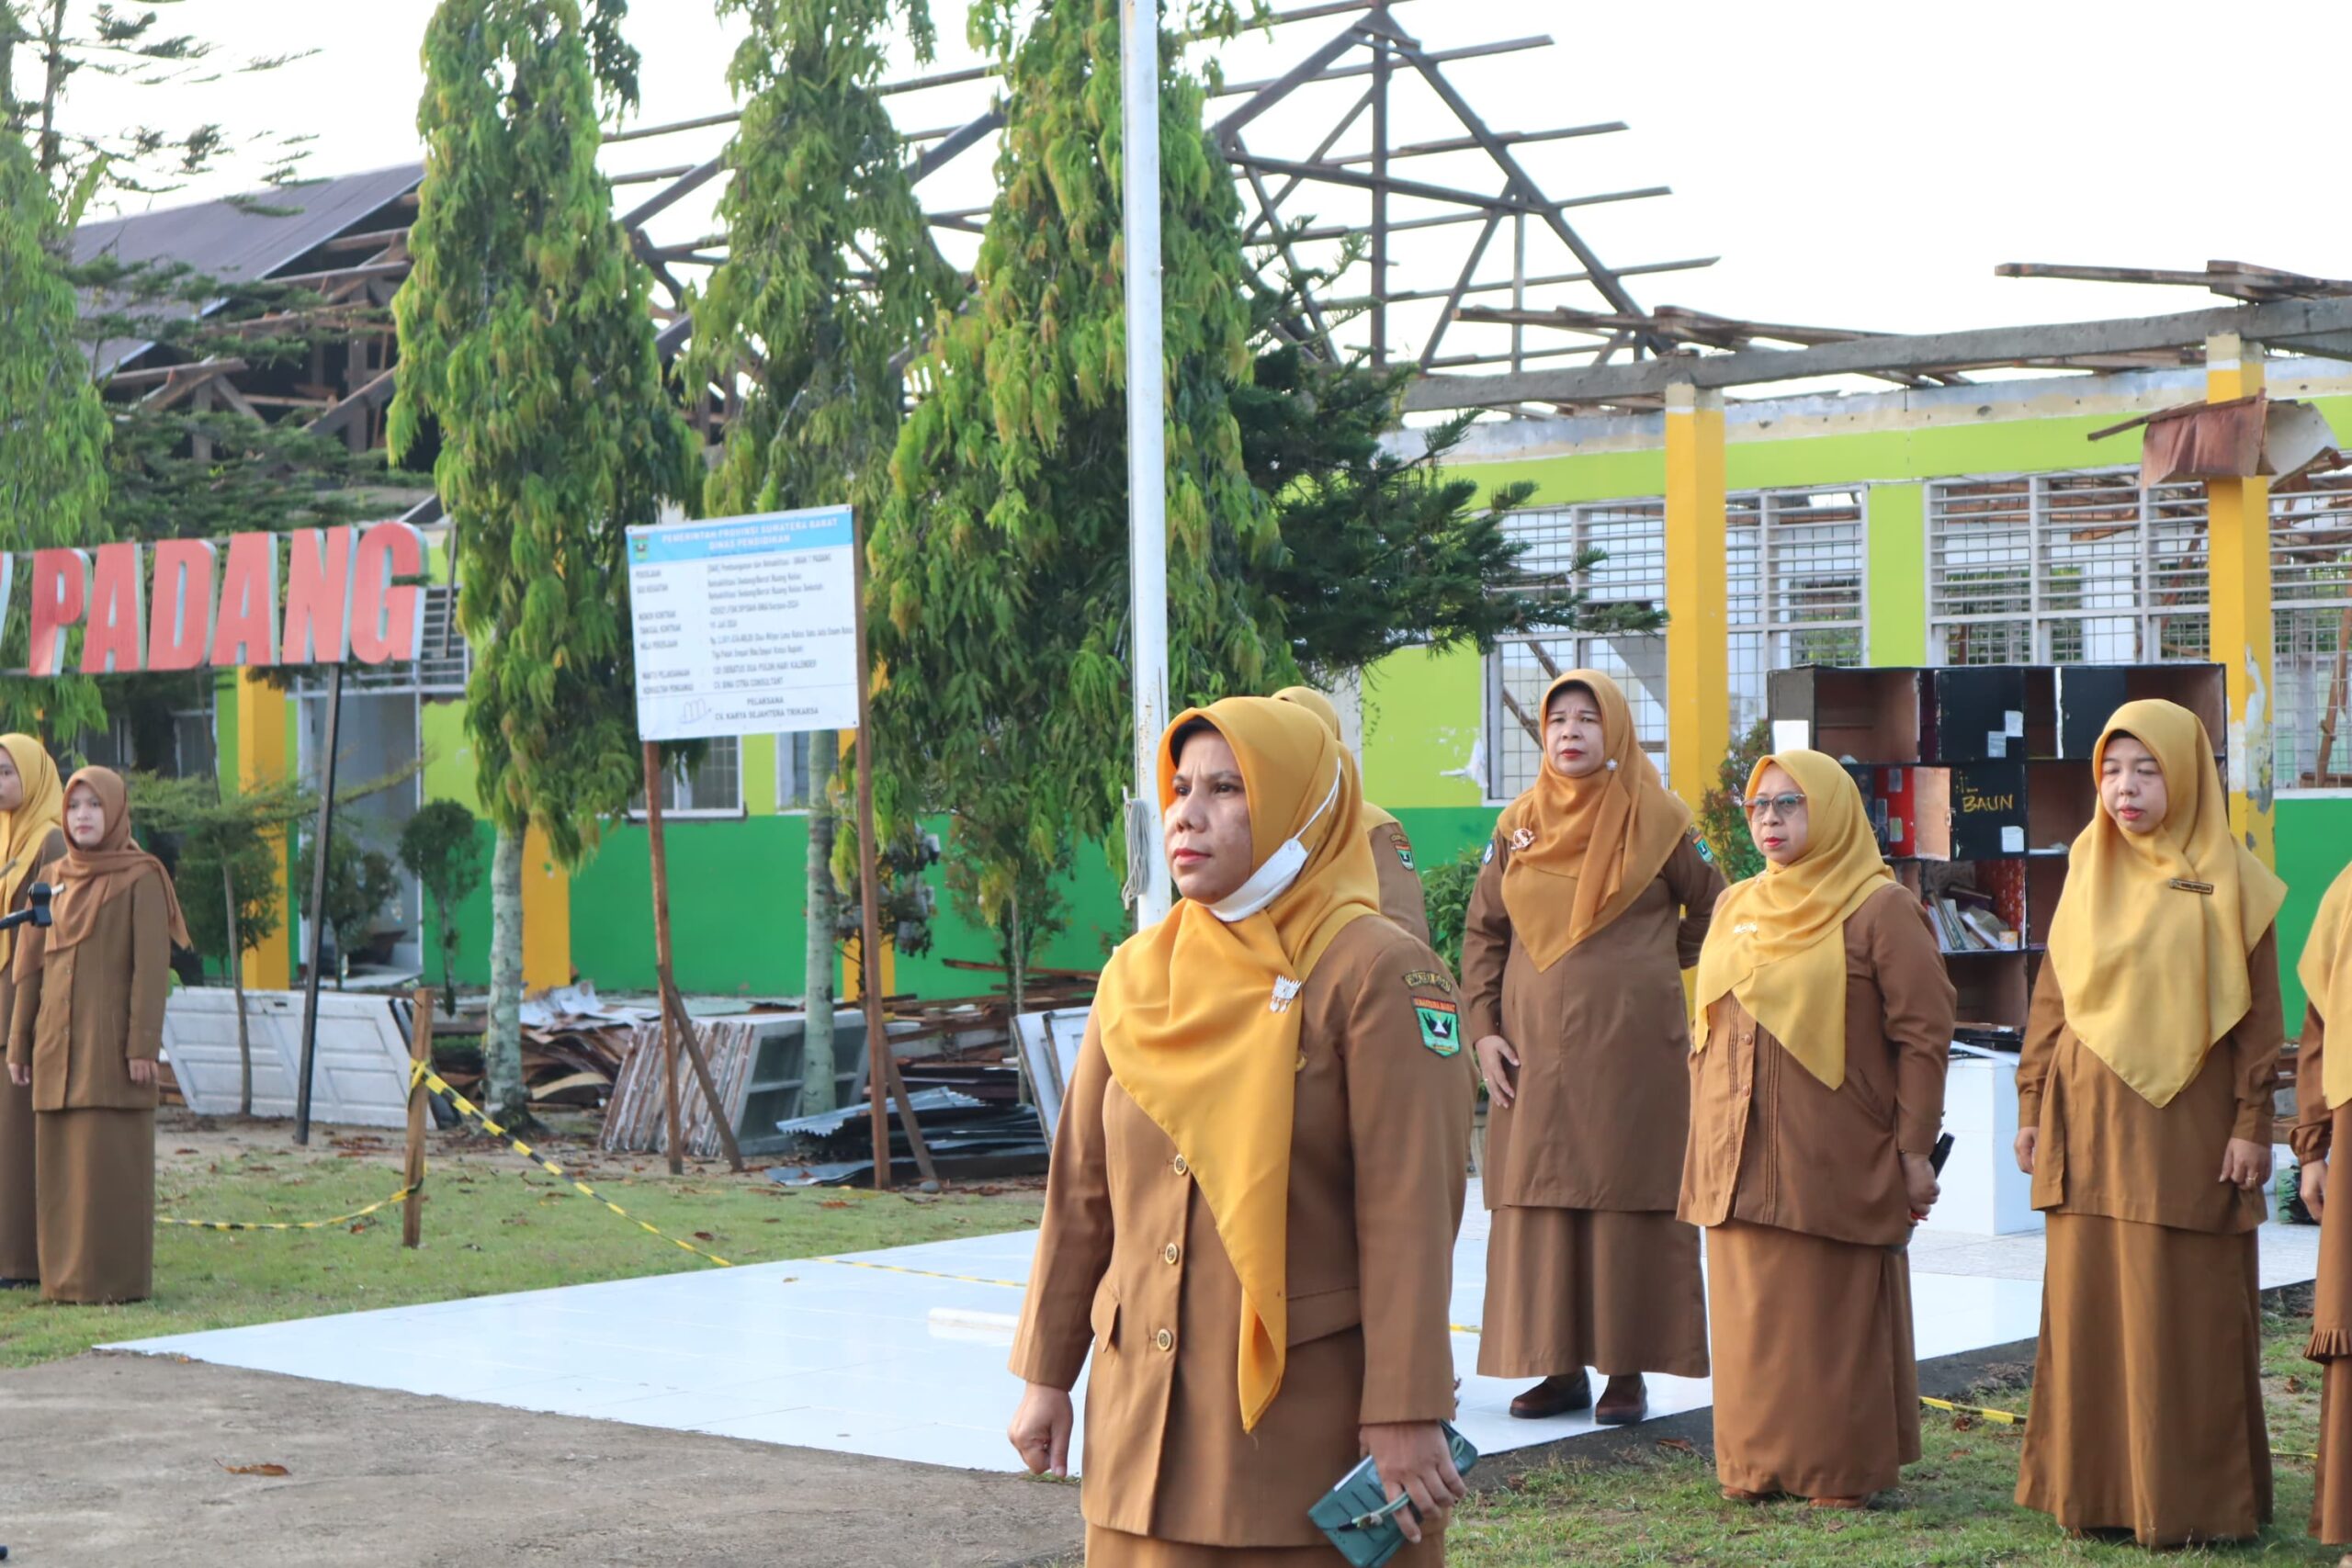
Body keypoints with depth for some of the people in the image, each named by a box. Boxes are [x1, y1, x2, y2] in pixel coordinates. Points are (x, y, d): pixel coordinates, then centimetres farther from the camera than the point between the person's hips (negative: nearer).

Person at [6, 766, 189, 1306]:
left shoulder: (141, 879, -3)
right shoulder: (56, 881, 13)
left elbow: (152, 965, -9)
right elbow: (33, 966, 14)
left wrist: (143, 1046, -15)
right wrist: (19, 1043, 10)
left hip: (113, 1039, -6)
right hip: (58, 1041, 6)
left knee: (111, 1158, -7)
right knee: (61, 1160, 5)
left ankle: (118, 1276, -2)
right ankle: (66, 1274, 11)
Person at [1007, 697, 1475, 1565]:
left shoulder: (1377, 975, -9)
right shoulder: (1137, 975, 8)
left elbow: (1410, 1213, -14)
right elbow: (1080, 1192, 12)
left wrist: (1404, 1415, -18)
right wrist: (1044, 1373, 11)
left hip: (1313, 1423, -5)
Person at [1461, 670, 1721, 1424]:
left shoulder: (1656, 820, 0)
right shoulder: (1518, 825, 8)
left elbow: (1712, 910, 10)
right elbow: (1482, 932, 10)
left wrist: (1651, 967, 8)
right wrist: (1484, 1029, 1)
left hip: (1632, 1047, -3)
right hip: (1537, 1047, 3)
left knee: (1631, 1198, -1)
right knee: (1541, 1201, 3)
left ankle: (1629, 1369, 5)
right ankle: (1561, 1366, 10)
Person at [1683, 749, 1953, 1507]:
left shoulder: (1880, 910, -4)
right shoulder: (1736, 909, 14)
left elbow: (1923, 1033, -7)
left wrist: (1915, 1150, -10)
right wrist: (1704, 1143, 15)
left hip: (1834, 1159, -5)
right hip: (1741, 1159, 6)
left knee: (1835, 1313, 0)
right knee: (1752, 1315, 8)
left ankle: (1844, 1470, 9)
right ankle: (1758, 1464, 16)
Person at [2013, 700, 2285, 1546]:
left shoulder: (2230, 883, -2)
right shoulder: (2087, 874, 9)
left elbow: (2258, 1015, -3)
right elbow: (2050, 999, 12)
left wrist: (2252, 1124, -7)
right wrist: (2034, 1106, 8)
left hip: (2187, 1131, -4)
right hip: (2090, 1127, 4)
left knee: (2186, 1316, -2)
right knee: (2087, 1309, 5)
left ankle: (2189, 1498, 6)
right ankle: (2093, 1485, 13)